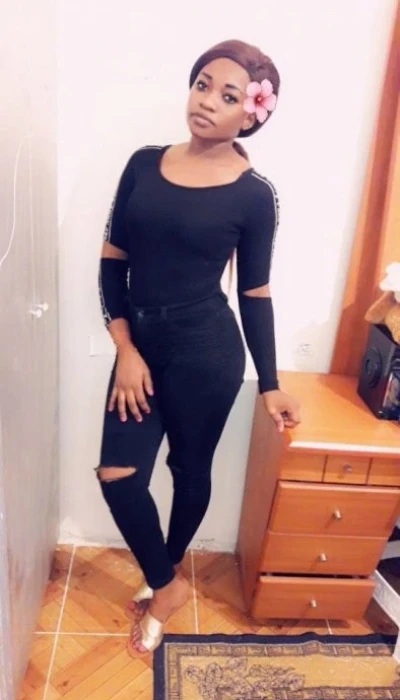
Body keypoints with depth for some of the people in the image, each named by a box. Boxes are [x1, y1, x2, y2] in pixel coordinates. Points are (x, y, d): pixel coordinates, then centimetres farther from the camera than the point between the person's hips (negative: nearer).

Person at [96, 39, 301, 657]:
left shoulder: (254, 195, -6)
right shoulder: (144, 164, 2)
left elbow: (255, 294, -1)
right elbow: (112, 261, 2)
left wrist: (270, 385, 0)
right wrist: (125, 350, -6)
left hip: (207, 352, -3)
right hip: (141, 344, 4)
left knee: (191, 470, 13)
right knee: (118, 474, 0)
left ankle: (167, 577, 42)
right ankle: (165, 582, 27)